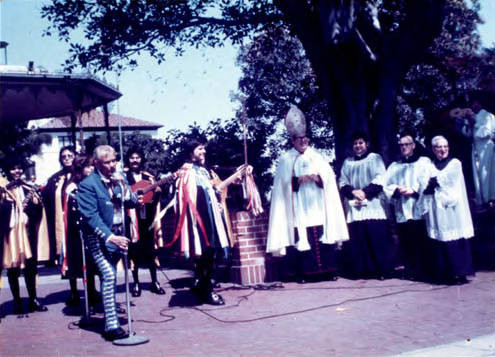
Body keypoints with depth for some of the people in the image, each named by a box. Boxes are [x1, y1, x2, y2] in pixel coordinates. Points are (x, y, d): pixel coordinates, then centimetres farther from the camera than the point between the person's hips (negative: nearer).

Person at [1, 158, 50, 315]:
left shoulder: (29, 189, 13)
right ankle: (17, 302, 11)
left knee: (30, 267, 6)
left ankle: (33, 299, 15)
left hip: (28, 232, 3)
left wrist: (30, 204, -14)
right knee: (13, 269, 2)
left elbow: (39, 209, 5)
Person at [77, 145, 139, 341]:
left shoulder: (119, 178, 5)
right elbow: (91, 216, -18)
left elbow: (133, 203, 5)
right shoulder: (87, 185, -13)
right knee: (109, 275, -17)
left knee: (109, 276, 19)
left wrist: (123, 187, -14)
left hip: (118, 233, 6)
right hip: (100, 236, -6)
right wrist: (110, 236, -26)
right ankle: (111, 325, -16)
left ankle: (109, 311, 37)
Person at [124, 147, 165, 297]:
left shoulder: (148, 177, 14)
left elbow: (156, 196, 10)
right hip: (131, 217, -2)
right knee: (134, 250, 0)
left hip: (147, 217, 3)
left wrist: (156, 190, -11)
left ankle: (154, 282, 13)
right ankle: (136, 283, 11)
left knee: (150, 249, 5)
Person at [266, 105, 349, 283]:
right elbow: (283, 181, 0)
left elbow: (329, 177, 6)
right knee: (301, 238, -7)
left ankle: (328, 270, 4)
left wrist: (318, 178, -14)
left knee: (322, 235, -3)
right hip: (298, 208, -2)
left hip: (318, 205, 2)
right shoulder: (286, 160, 9)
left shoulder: (317, 157, 15)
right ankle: (303, 272, -3)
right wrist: (298, 180, -16)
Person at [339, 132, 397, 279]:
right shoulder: (347, 162, 18)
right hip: (354, 207, 3)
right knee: (356, 238, -3)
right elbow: (342, 182, 10)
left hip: (373, 205, -3)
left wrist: (365, 192, -14)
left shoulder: (375, 158, 9)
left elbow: (380, 179, -3)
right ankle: (360, 269, 3)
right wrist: (353, 191, -9)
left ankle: (382, 269, -1)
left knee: (377, 238, -8)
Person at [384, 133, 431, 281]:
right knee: (405, 242, 1)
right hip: (401, 211, 4)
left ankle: (421, 270, 1)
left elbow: (427, 183, -3)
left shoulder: (424, 162, 10)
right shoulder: (394, 166, 21)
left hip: (419, 209, -3)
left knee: (420, 240, -6)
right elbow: (386, 185, 10)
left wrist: (413, 190, -14)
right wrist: (397, 189, -9)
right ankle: (409, 270, 8)